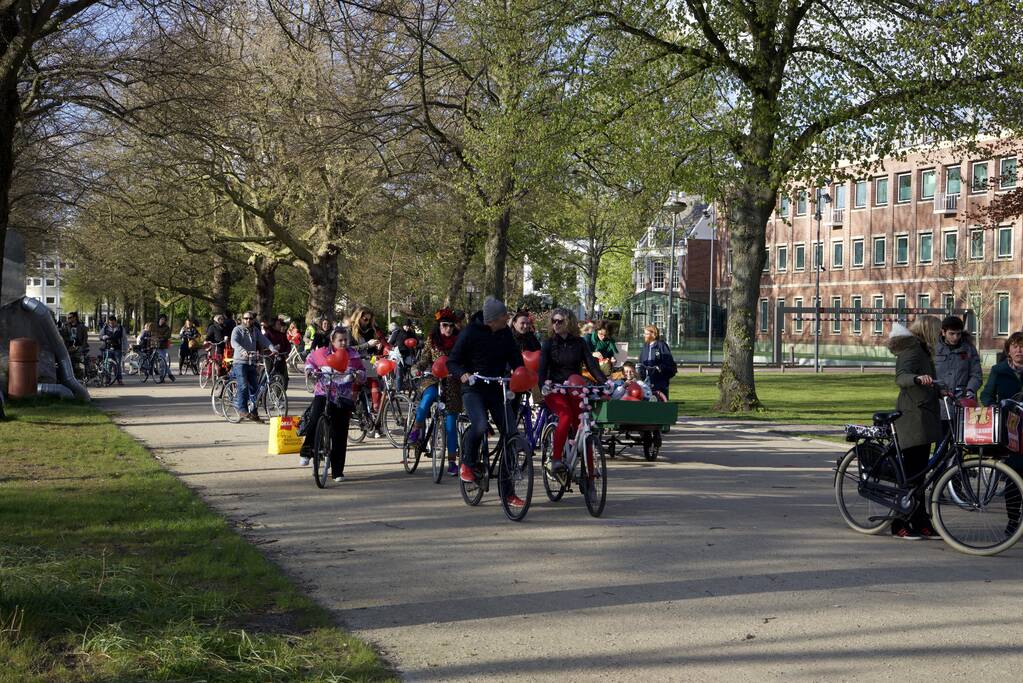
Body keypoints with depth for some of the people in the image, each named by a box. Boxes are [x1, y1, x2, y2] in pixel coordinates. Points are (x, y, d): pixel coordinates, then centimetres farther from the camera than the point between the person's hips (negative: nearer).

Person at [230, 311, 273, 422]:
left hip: (252, 362, 5)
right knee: (243, 386, -16)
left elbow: (264, 341, 4)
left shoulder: (255, 330, 14)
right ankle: (242, 410, -13)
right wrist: (242, 350, -38)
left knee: (254, 387, 4)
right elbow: (233, 342, -18)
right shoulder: (237, 329, -1)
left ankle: (253, 413, 11)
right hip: (240, 362, -5)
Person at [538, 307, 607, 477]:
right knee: (565, 415, -31)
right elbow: (542, 366, -5)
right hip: (555, 390, -2)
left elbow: (591, 364, 2)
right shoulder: (549, 343, 5)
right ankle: (555, 460, -31)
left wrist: (604, 381, -14)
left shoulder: (579, 343, 9)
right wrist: (544, 381, -26)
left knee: (581, 425, -11)